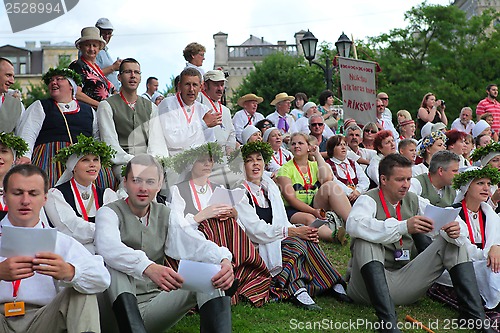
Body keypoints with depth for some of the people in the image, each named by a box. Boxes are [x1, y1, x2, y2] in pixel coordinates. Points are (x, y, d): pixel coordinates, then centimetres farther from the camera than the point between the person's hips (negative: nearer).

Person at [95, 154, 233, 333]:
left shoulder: (167, 216, 9)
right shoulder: (109, 212, -4)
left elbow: (196, 244, -11)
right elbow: (108, 248, -29)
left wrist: (224, 260, -33)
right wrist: (147, 267, -48)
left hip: (153, 308, 4)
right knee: (113, 262, -29)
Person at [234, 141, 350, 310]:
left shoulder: (270, 186, 17)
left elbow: (283, 222, 13)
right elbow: (256, 230, -15)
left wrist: (304, 232, -8)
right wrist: (292, 231, -22)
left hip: (276, 240, 6)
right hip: (254, 249, -6)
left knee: (307, 240, -22)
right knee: (300, 242, -27)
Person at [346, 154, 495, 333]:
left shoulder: (413, 200, 12)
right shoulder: (368, 199, -7)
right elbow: (354, 224, -31)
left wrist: (451, 232, -20)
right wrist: (403, 227, -39)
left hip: (405, 282, 5)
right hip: (372, 284, -5)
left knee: (452, 242, -3)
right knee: (366, 241, -32)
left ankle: (477, 318, -11)